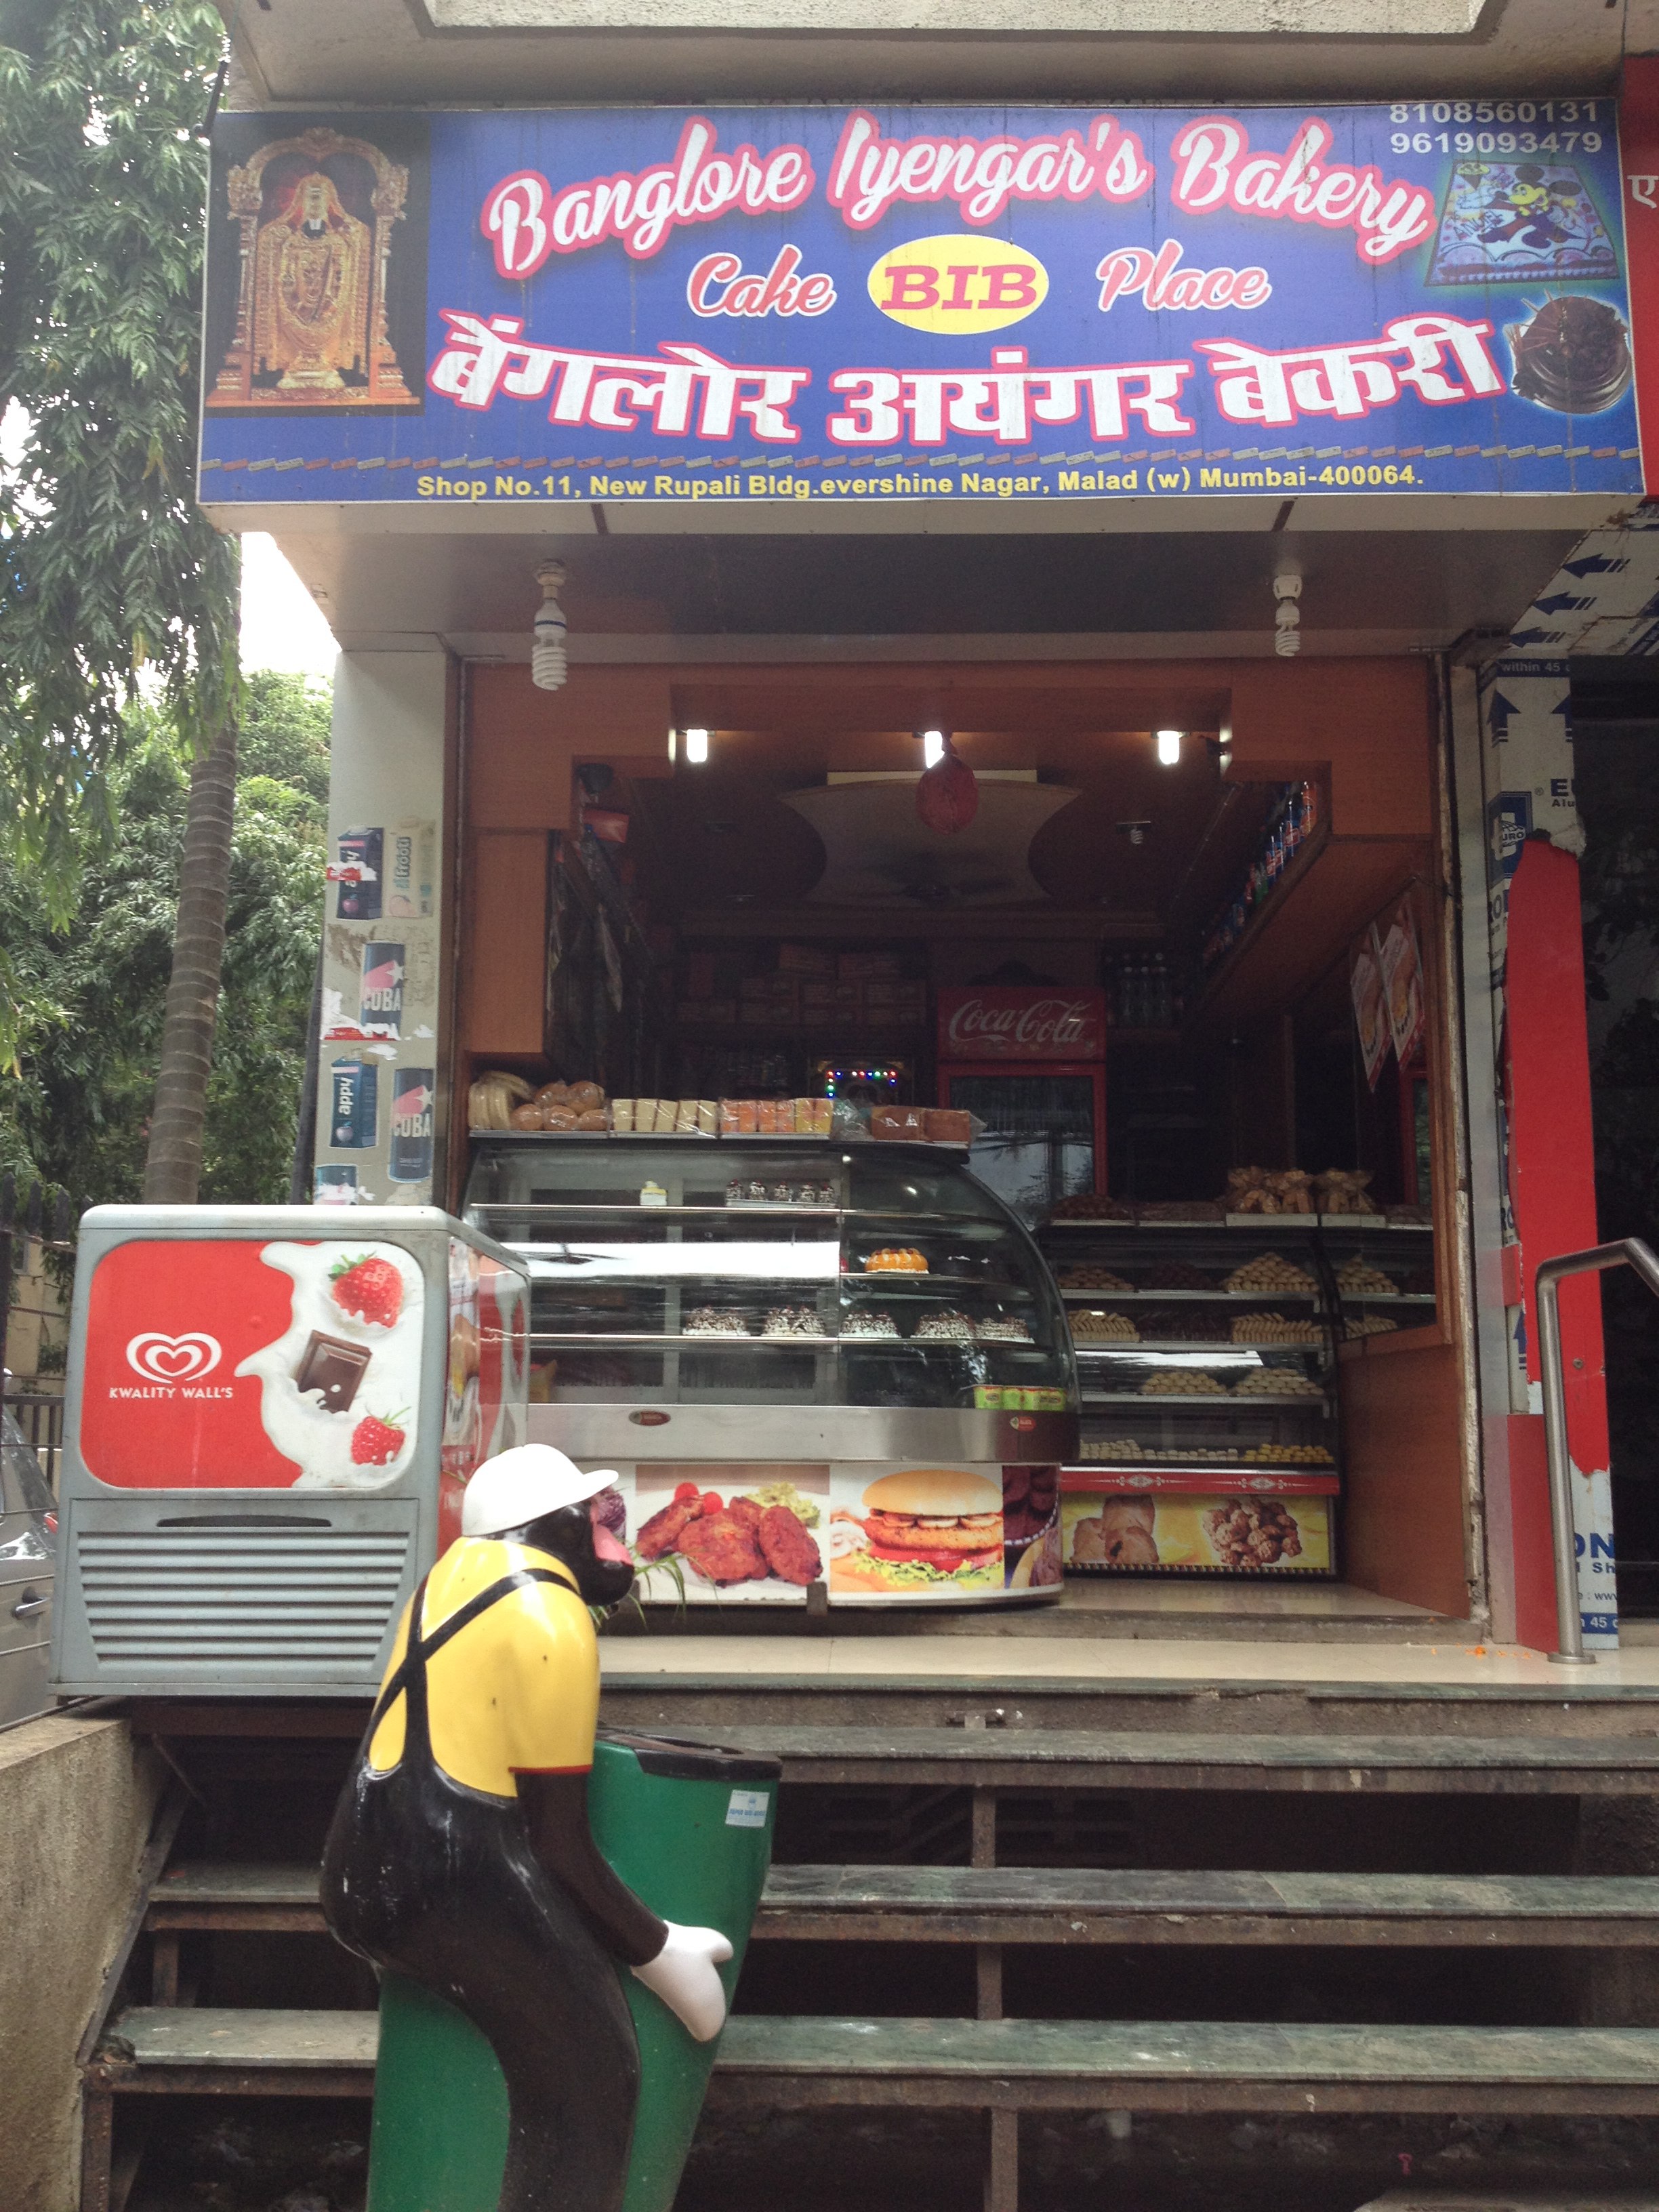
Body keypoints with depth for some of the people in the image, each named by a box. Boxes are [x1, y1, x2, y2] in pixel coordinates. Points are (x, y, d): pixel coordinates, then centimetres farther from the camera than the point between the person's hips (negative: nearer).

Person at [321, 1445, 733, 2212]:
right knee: (586, 2084, -3)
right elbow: (557, 1841, -7)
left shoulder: (464, 1560, 11)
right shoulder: (552, 1626, -10)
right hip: (454, 1881, -9)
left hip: (361, 1874, 9)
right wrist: (658, 1952, 1)